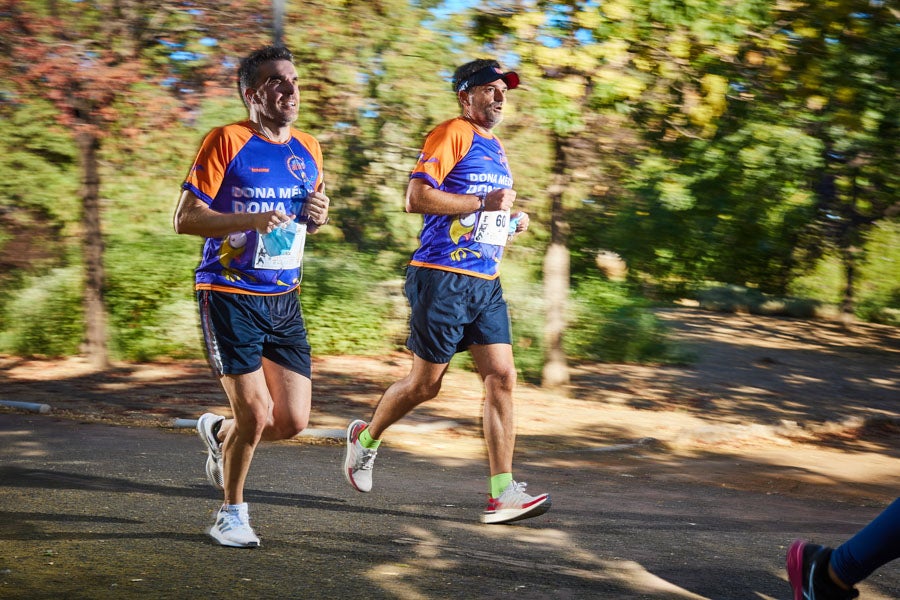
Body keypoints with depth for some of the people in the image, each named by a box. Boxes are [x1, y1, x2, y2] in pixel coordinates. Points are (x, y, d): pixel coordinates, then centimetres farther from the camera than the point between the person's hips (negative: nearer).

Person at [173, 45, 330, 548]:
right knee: (257, 415, -8)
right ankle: (232, 513, 17)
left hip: (285, 299, 6)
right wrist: (253, 220, -25)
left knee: (293, 422, 3)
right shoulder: (226, 142, -9)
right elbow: (185, 219, -12)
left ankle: (219, 433, 34)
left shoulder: (309, 149, 9)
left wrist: (319, 216, 0)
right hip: (229, 295, -6)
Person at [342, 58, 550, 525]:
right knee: (425, 383, 2)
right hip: (443, 279, -8)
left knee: (502, 378, -4)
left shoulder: (495, 147, 21)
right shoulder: (451, 134, -7)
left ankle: (502, 494, -3)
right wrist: (484, 202, -17)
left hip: (486, 282, 8)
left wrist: (511, 222, 13)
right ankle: (366, 438, 30)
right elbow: (417, 197, -18)